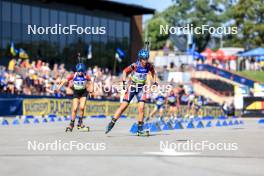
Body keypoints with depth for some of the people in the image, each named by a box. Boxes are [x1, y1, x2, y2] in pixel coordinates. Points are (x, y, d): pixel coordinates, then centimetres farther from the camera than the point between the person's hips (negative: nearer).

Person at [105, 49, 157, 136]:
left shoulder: (149, 66, -10)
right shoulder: (135, 65, -20)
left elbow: (153, 73, 12)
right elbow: (125, 72, -6)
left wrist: (155, 82, 4)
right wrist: (124, 83, -12)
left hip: (141, 88, 2)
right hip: (132, 87, -2)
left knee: (141, 108, -10)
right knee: (123, 106, -5)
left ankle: (140, 129, -1)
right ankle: (111, 124, 4)